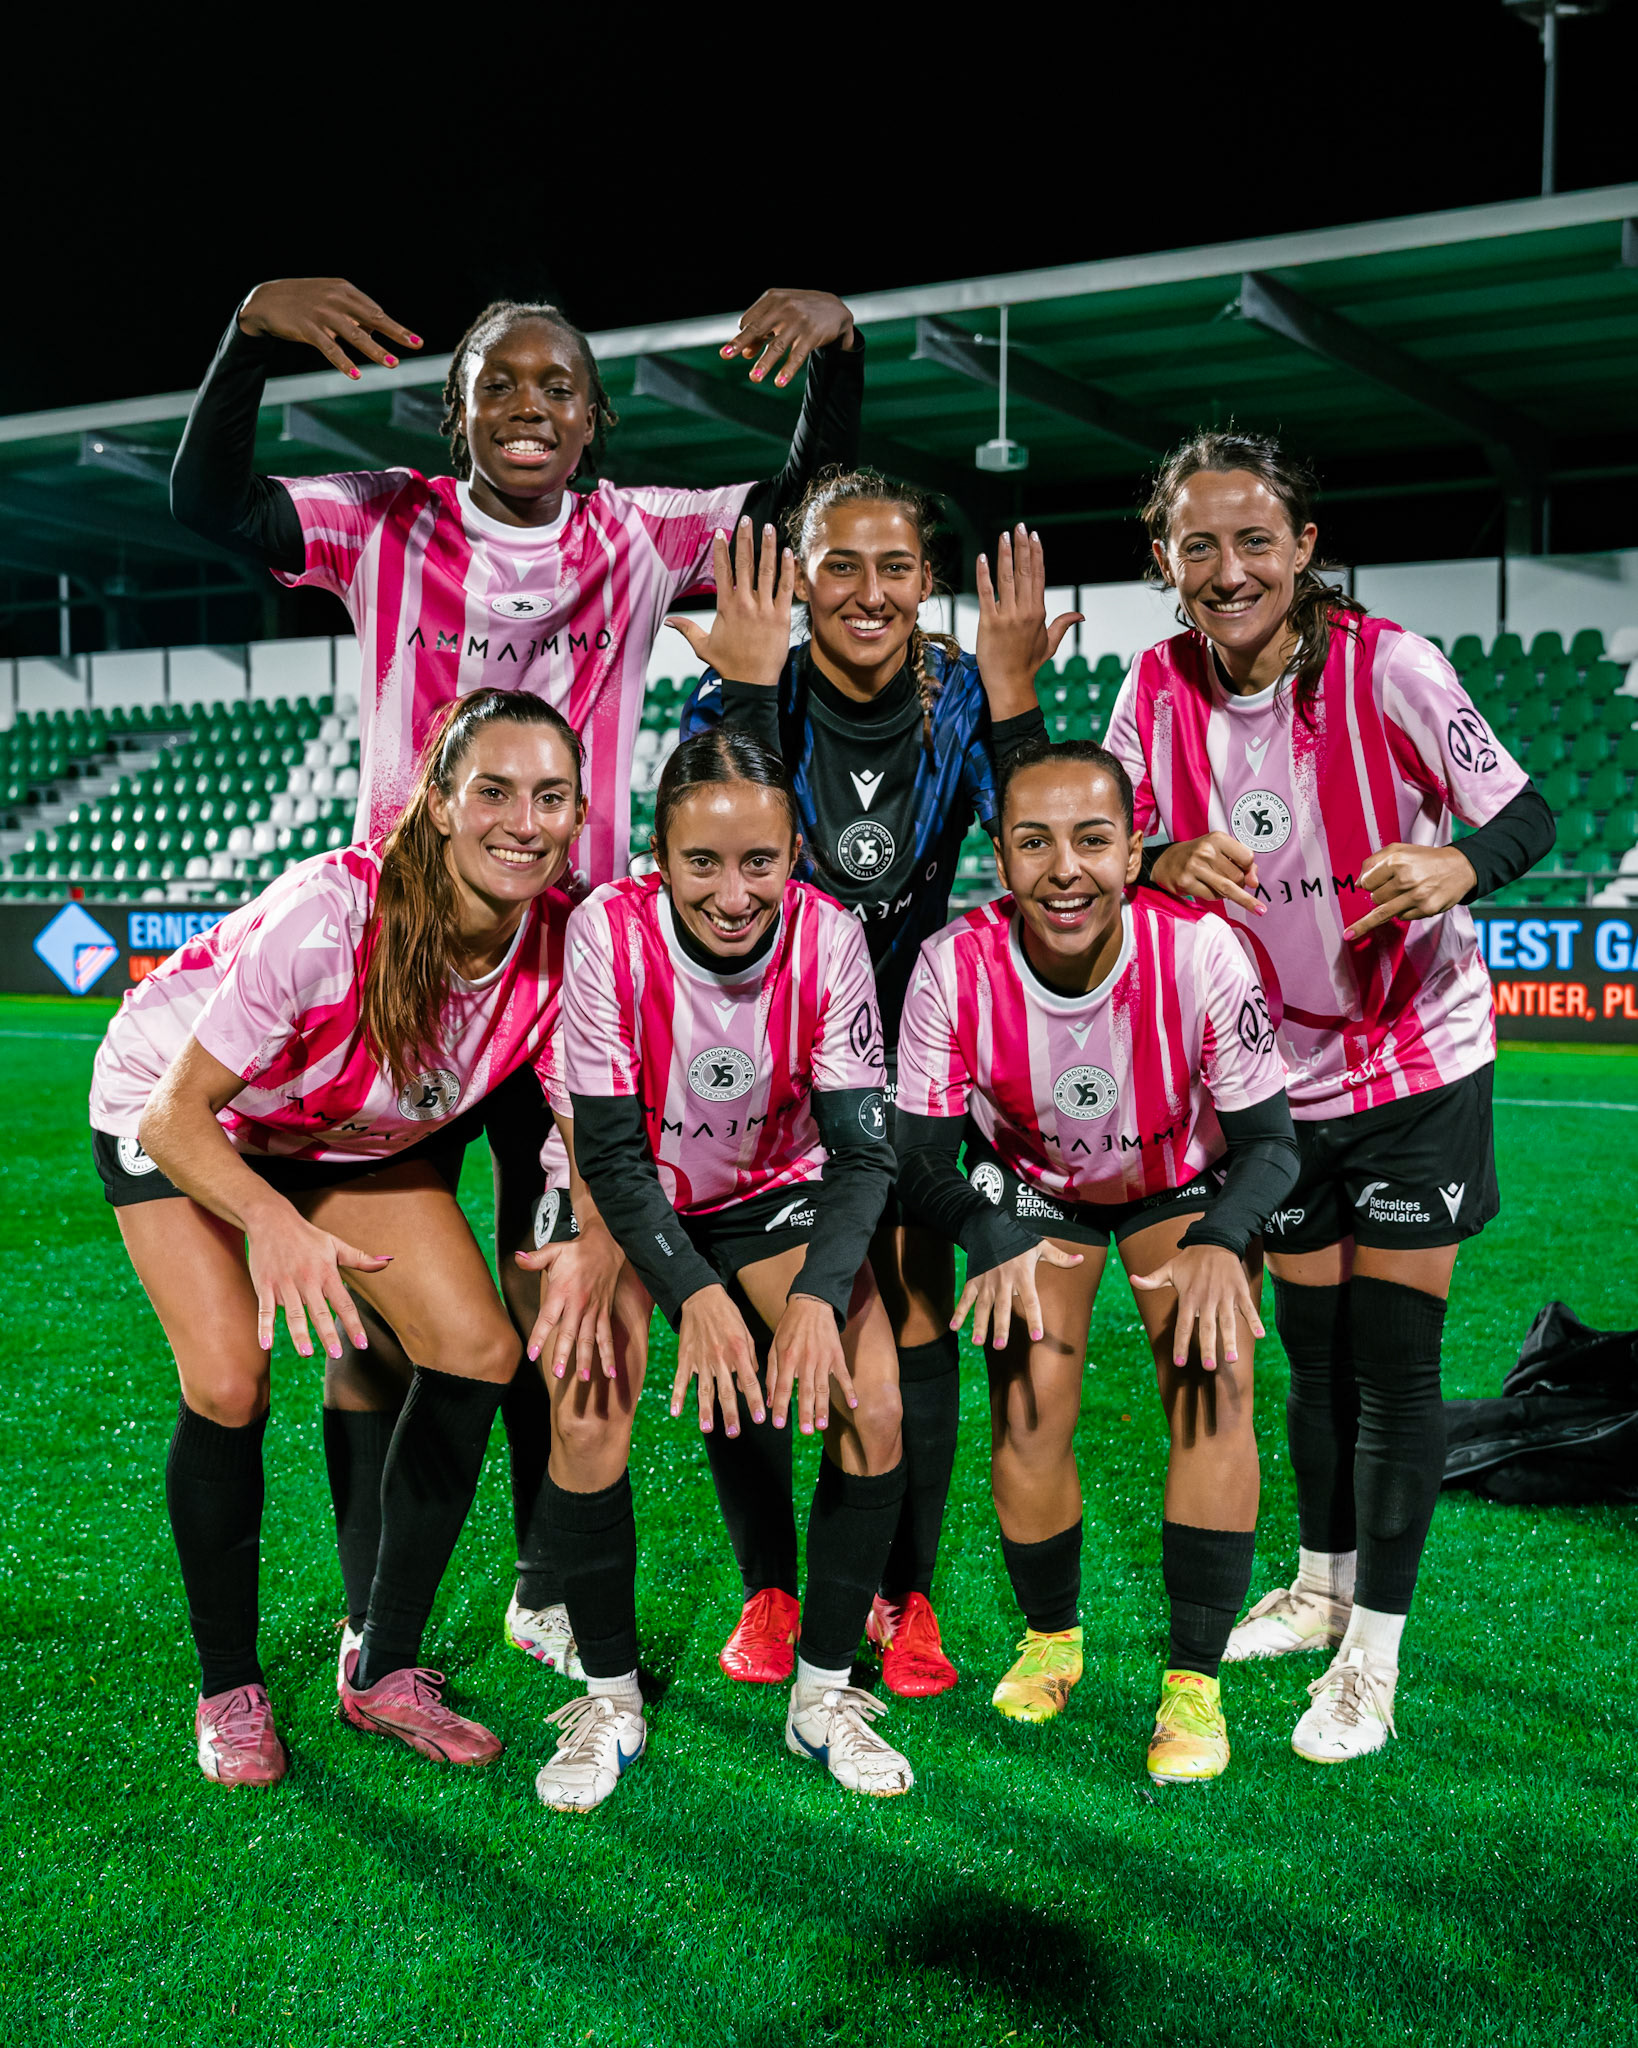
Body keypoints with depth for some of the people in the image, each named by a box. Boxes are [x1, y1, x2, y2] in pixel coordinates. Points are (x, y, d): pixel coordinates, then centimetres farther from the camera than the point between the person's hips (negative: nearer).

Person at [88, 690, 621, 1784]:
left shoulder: (561, 943, -24)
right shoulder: (330, 912, -38)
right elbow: (178, 1114, -33)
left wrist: (596, 1256, -42)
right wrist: (271, 1221, -54)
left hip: (360, 1139, 5)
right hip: (175, 1113, -4)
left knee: (481, 1351, -9)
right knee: (230, 1382, -20)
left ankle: (387, 1670, 8)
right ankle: (229, 1690, 5)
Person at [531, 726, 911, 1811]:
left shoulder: (827, 935, -22)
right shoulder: (609, 929, -26)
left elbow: (864, 1149, -19)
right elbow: (611, 1151, -21)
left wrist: (818, 1294, -35)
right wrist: (693, 1293, -33)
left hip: (779, 1191, 1)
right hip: (640, 1201, -1)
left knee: (873, 1406, -17)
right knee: (586, 1413, -22)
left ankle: (825, 1693, 4)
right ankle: (611, 1698, 2)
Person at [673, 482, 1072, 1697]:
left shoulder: (962, 698, -10)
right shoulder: (741, 696, -14)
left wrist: (1012, 695, -28)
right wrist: (751, 690, -33)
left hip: (902, 1040, 1)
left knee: (914, 1310, -5)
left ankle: (907, 1599, 12)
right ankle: (769, 1595, 16)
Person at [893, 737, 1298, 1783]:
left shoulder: (1199, 953, -32)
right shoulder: (957, 965, -30)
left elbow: (1269, 1141, -20)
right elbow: (923, 1154, -19)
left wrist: (1219, 1243, -40)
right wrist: (998, 1247, -38)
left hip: (1185, 1183, 0)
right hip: (1032, 1189, 1)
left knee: (1216, 1375, -20)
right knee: (1030, 1399, -13)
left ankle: (1193, 1680, -6)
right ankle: (1051, 1637, 16)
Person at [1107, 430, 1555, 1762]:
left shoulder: (1387, 666, -18)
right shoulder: (1161, 689, -8)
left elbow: (1527, 814, -14)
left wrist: (1456, 868, -37)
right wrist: (1168, 863, -29)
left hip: (1420, 1062, -3)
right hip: (1281, 1071, 4)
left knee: (1394, 1357, -2)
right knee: (1313, 1350, 14)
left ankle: (1373, 1655, 12)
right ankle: (1322, 1586, 36)